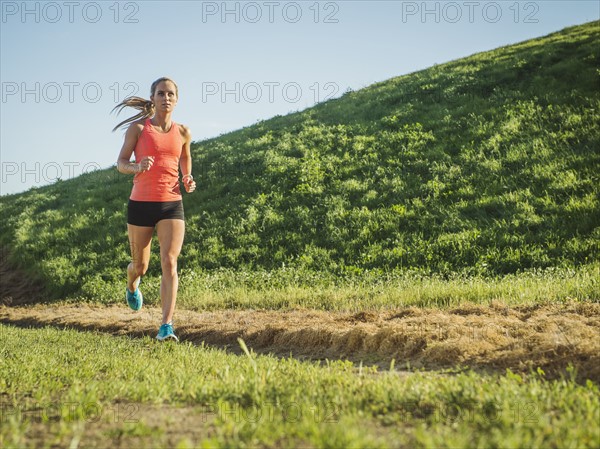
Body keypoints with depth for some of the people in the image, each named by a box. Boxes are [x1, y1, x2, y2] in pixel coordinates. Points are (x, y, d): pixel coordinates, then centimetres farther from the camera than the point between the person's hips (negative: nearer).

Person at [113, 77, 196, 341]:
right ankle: (132, 285, 52)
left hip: (171, 205, 1)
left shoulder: (183, 133, 6)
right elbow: (121, 163, 1)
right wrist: (137, 167, -21)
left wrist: (188, 181, 5)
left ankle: (166, 327, -18)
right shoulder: (138, 128, -1)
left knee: (169, 262, -16)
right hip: (141, 203, -1)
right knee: (140, 265, 13)